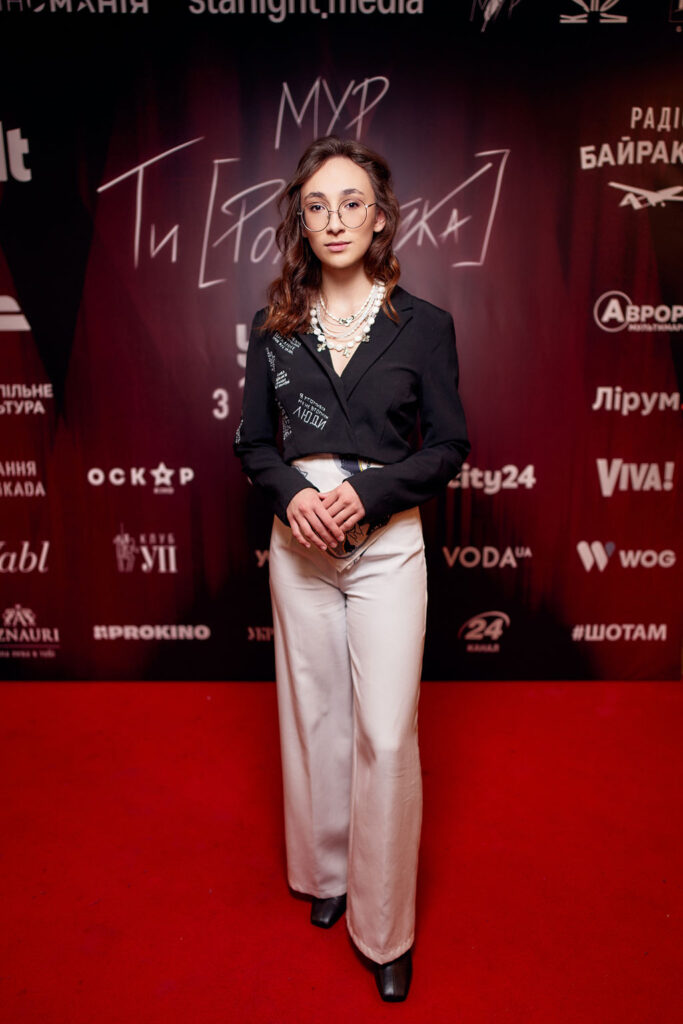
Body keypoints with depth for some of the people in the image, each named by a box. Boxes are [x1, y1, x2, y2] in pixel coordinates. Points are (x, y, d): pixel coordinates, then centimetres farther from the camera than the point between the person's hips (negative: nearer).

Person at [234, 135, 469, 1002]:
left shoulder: (423, 325, 0)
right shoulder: (276, 327, 6)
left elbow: (449, 445, -1)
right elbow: (255, 442, 7)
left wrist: (366, 492, -15)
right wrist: (294, 494, -14)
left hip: (388, 543, -2)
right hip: (299, 541, 3)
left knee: (387, 732, -1)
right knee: (313, 715, 14)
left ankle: (385, 927, 21)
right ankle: (324, 870, 38)